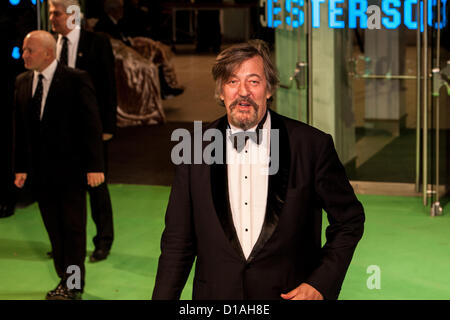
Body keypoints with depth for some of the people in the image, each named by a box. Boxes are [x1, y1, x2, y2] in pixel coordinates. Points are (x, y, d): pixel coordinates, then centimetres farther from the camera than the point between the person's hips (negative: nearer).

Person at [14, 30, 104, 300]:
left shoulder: (76, 80, -10)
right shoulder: (22, 82, 7)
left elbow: (91, 124, -10)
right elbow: (21, 128, 10)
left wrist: (94, 165, -13)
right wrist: (21, 167, 5)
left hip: (70, 168, -5)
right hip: (40, 171, 5)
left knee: (73, 228, 2)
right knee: (54, 229, 11)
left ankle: (73, 285, 11)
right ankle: (66, 280, 22)